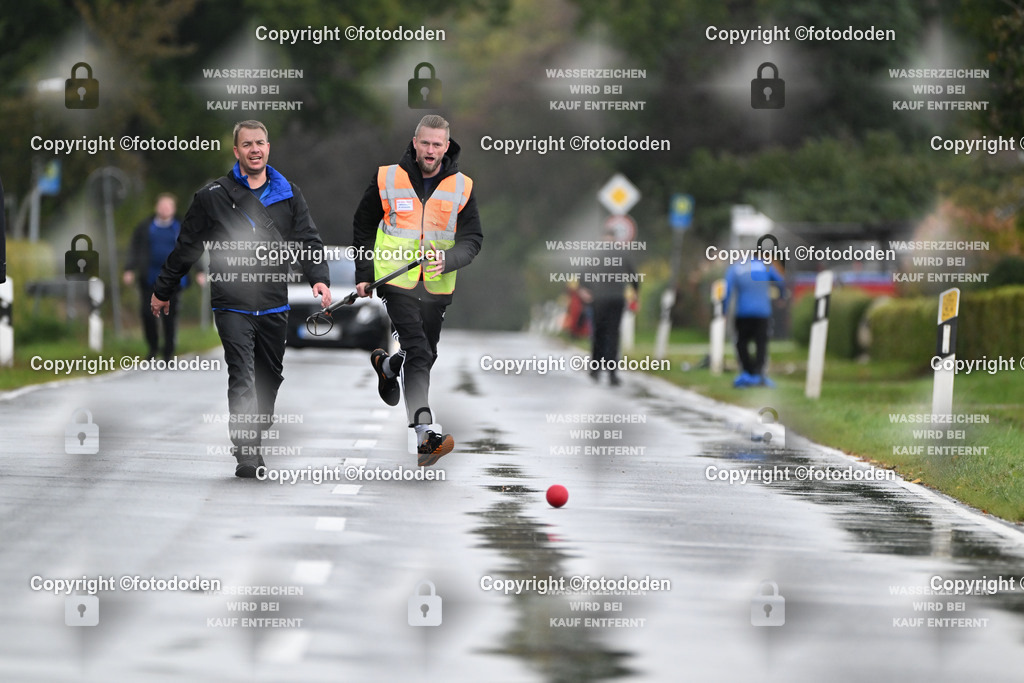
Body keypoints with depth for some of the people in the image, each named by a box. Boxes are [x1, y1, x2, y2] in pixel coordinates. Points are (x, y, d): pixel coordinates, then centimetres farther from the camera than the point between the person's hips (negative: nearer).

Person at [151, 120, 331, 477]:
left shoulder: (289, 195, 9)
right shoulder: (213, 196, 1)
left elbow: (308, 241, 7)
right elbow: (186, 247, 8)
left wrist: (319, 279, -11)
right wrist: (163, 291, 15)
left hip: (274, 307, 4)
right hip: (232, 306, -4)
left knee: (270, 378, 11)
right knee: (242, 378, -14)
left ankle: (254, 441, 26)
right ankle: (247, 455, -17)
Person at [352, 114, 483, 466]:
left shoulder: (462, 187, 1)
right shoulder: (387, 179, -1)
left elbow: (472, 238, 0)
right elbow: (363, 226, 11)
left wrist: (447, 260, -21)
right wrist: (364, 274, 8)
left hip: (437, 286, 3)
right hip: (398, 281, -3)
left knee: (426, 355, 15)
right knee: (419, 353, -17)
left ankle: (387, 364, 50)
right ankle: (423, 435, -24)